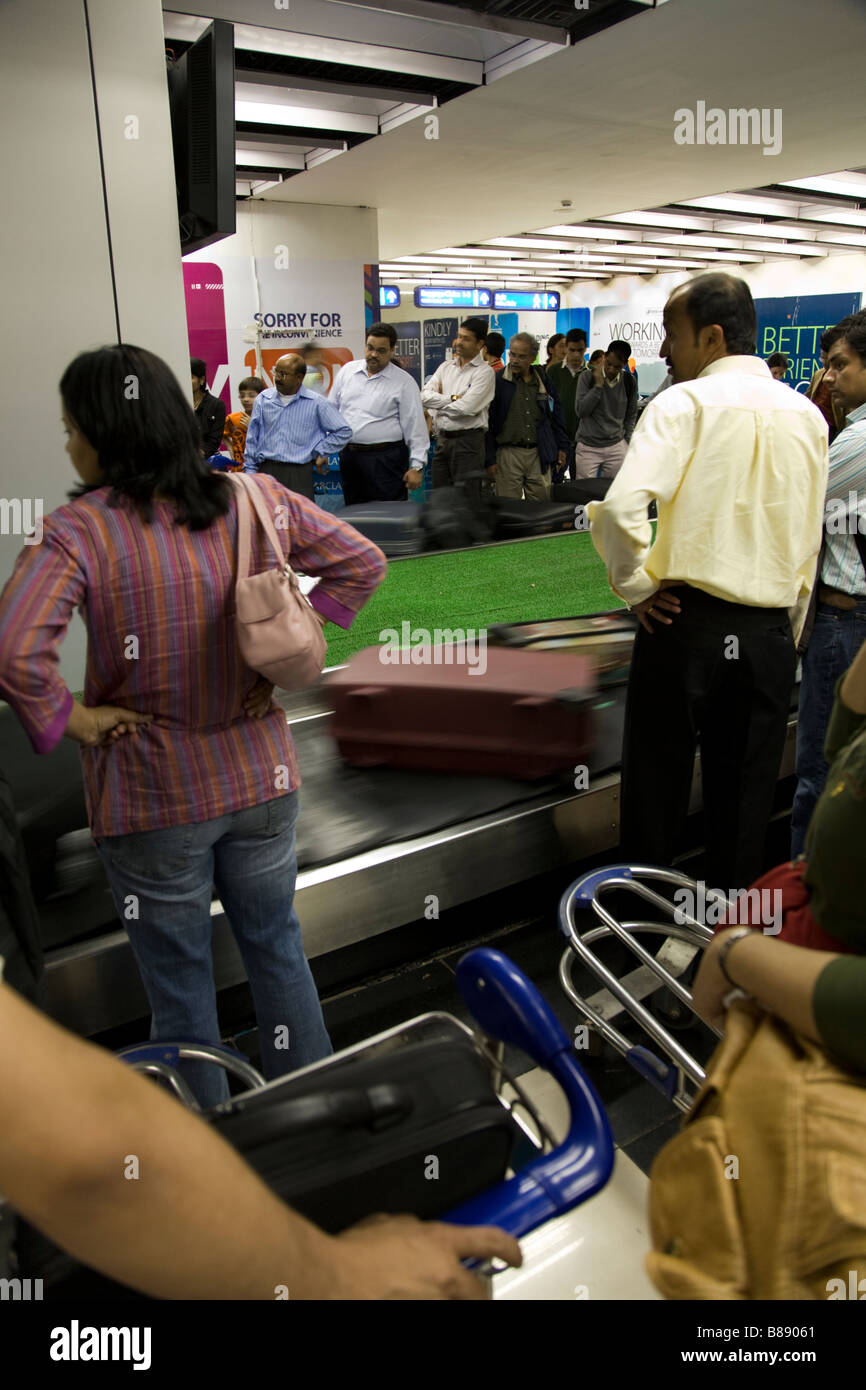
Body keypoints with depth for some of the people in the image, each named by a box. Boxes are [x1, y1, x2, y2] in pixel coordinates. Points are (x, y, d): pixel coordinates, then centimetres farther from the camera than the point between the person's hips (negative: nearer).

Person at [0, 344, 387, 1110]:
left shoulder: (79, 531, -18)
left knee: (180, 983, 15)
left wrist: (69, 717, -12)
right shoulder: (255, 498, -5)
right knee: (277, 947, 22)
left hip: (152, 798, -4)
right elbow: (362, 563, 0)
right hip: (261, 779, 4)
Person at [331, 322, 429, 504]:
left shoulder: (404, 382, -2)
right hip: (349, 456, 5)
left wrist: (417, 466, -11)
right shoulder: (348, 370, 11)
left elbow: (415, 426, -5)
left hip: (385, 460, -4)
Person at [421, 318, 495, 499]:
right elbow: (424, 396, 2)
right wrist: (452, 399, -9)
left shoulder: (485, 372, -4)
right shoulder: (446, 367, 15)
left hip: (468, 440, -6)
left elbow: (467, 408, -16)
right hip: (443, 440, 6)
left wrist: (437, 406, -1)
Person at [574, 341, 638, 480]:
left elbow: (631, 415, 14)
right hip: (588, 447, -2)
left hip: (616, 448, 2)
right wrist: (598, 385, -16)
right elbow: (581, 410, -11)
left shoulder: (629, 381, 3)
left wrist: (627, 441, 9)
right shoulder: (586, 377, -4)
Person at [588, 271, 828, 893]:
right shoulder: (807, 415, 8)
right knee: (746, 800, 14)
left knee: (657, 780, 12)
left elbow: (620, 507, -24)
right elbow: (809, 544, 12)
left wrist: (635, 585, -8)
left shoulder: (684, 403, -8)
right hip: (770, 632, 4)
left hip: (686, 622, -4)